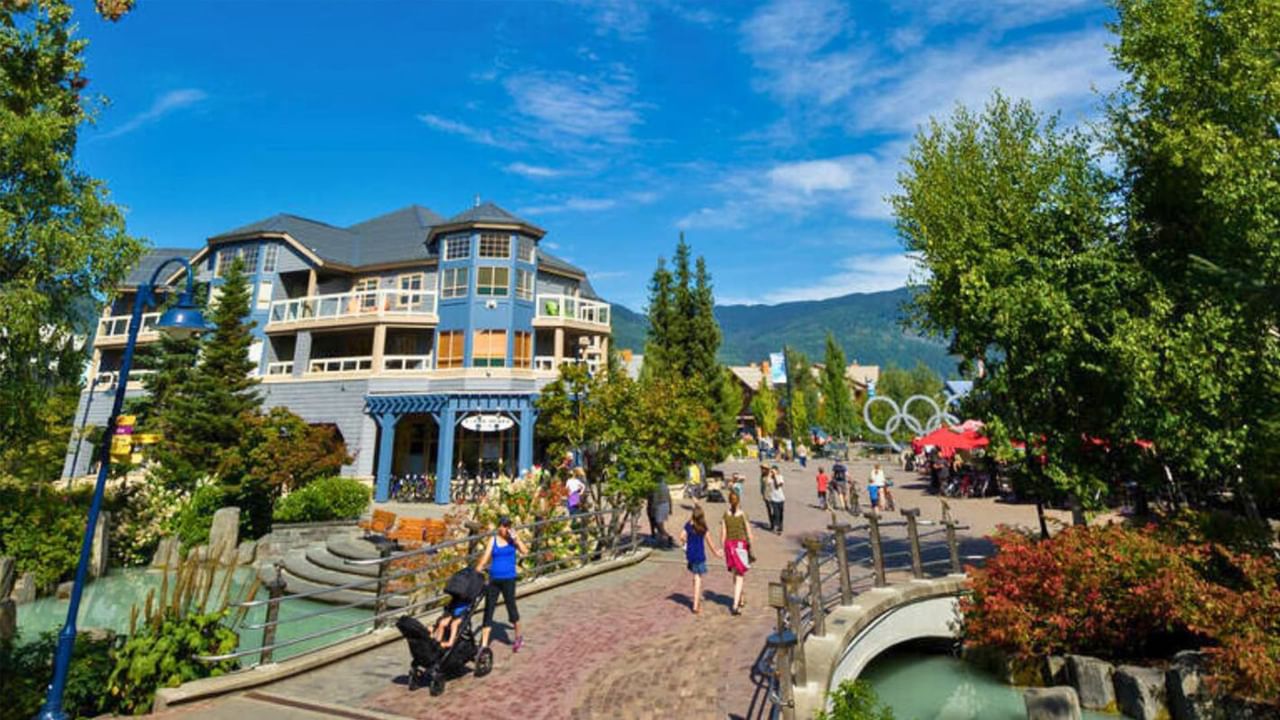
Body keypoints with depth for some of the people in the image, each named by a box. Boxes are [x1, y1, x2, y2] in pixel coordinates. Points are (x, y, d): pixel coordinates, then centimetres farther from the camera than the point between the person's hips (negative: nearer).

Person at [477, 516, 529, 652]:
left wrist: (515, 537, -22)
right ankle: (484, 645, 11)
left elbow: (525, 551, -16)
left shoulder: (513, 539, -2)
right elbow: (485, 559, 4)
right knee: (488, 610, 3)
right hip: (493, 579, 2)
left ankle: (518, 637, 30)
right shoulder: (493, 540, 4)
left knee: (511, 607, 7)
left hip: (508, 579, -2)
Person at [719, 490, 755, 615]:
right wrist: (751, 548, 4)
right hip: (741, 545, -3)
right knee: (739, 576, 2)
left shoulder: (725, 515, -4)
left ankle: (741, 599, 36)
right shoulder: (743, 515, -11)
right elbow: (749, 534, -6)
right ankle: (735, 605, -7)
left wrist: (723, 547, 10)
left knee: (735, 574, 21)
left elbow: (723, 534, -1)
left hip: (729, 545, 3)